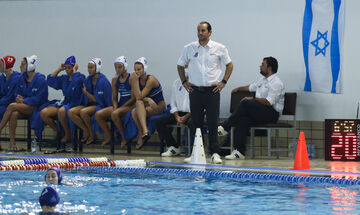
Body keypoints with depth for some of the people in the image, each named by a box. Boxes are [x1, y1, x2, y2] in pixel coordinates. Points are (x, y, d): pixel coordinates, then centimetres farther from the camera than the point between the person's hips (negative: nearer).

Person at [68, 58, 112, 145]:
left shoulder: (103, 81, -13)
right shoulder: (87, 80, 8)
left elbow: (98, 100, -13)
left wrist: (86, 93, -11)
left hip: (101, 106, -7)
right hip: (90, 105, 7)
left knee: (83, 112, -35)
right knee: (71, 112, -17)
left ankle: (92, 134, -14)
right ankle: (86, 131, -7)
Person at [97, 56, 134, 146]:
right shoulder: (115, 80, 13)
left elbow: (134, 98, -12)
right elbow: (114, 98, 15)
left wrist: (121, 107, -14)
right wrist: (115, 108, -6)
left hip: (130, 105, -7)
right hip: (119, 106, 7)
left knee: (114, 114, -36)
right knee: (98, 114, -12)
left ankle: (124, 138, -20)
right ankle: (108, 137, 0)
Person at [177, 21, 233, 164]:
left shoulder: (219, 49, 1)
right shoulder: (189, 48, 5)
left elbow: (229, 65, 12)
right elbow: (180, 65, 18)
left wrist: (223, 82, 3)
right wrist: (184, 82, 9)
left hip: (212, 90, -2)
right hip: (195, 90, 2)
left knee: (213, 123, -4)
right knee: (196, 123, 4)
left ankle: (215, 153, -1)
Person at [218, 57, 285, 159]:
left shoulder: (276, 83, -9)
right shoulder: (263, 80, 23)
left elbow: (269, 102, -19)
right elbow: (251, 87, 43)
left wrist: (253, 99, -13)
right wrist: (238, 89, 47)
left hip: (272, 114, -8)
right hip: (260, 113, 8)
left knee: (246, 103, -26)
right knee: (242, 119, -20)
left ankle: (225, 127, -20)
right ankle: (239, 152, -26)